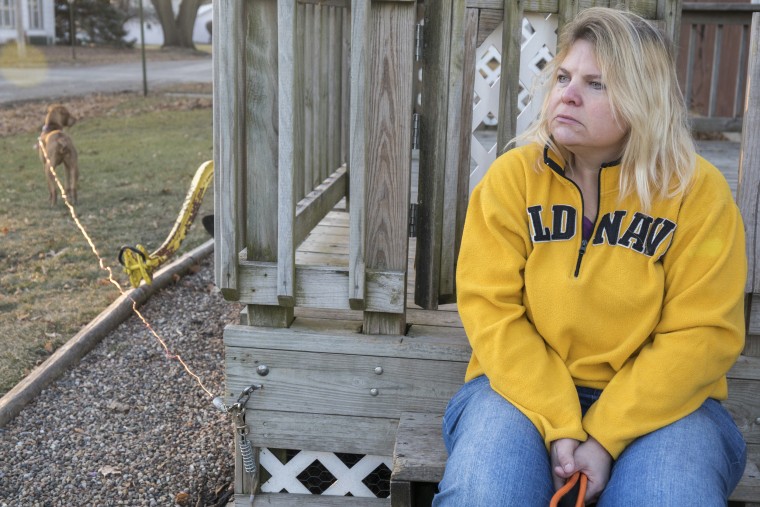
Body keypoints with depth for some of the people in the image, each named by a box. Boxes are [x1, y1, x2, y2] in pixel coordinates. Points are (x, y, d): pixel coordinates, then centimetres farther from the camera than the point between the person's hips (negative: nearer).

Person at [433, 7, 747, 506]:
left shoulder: (697, 190, -6)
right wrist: (558, 426, -17)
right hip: (527, 388, 0)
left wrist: (605, 438, -18)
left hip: (656, 401, 0)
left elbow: (701, 334, -9)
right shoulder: (512, 176, -4)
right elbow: (491, 310, -8)